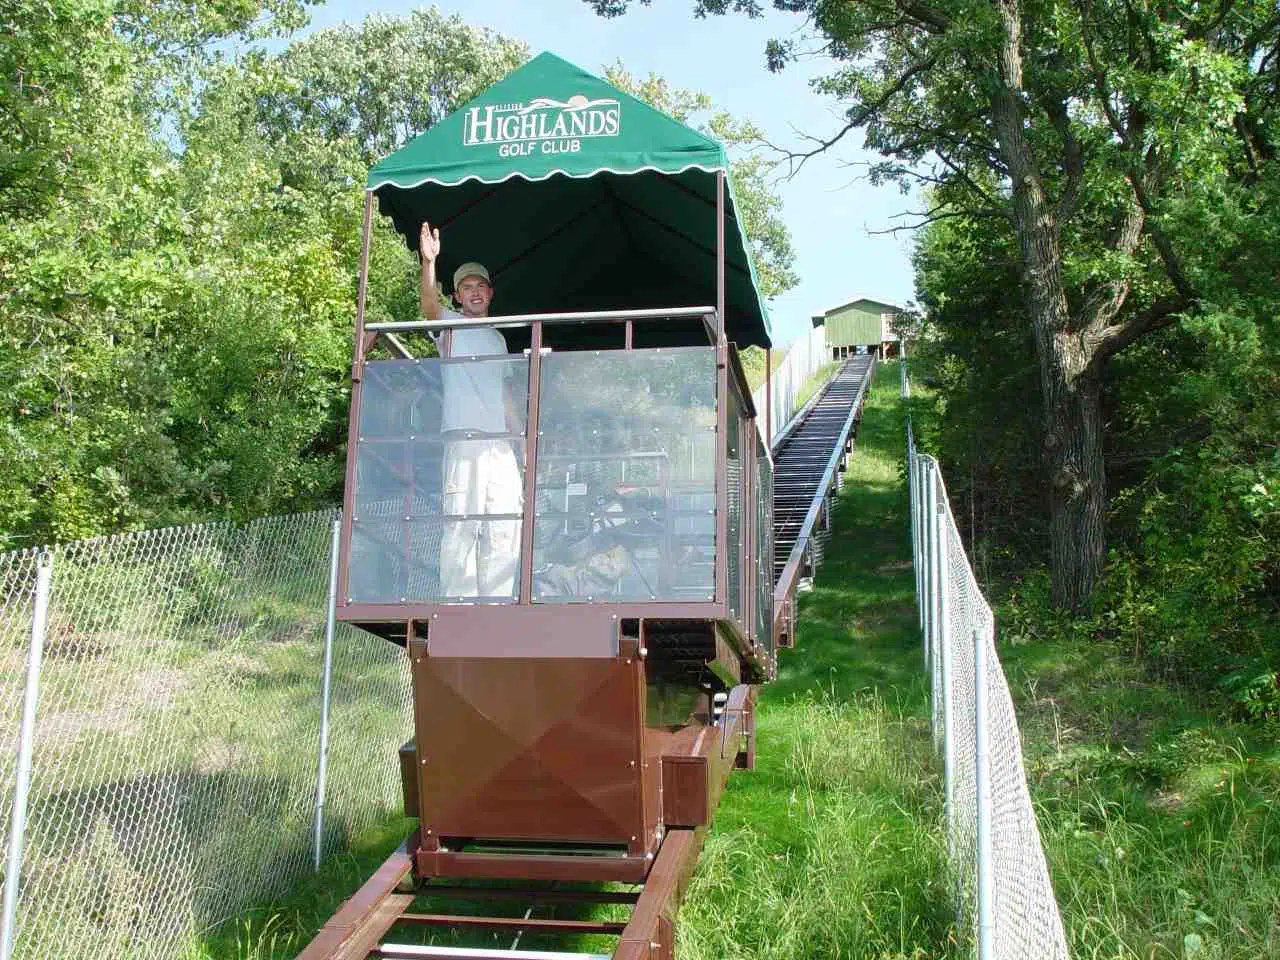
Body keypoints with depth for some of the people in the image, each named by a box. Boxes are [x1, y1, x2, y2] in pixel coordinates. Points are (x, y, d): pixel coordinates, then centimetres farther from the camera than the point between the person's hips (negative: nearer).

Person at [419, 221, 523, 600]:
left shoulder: (497, 338, 25)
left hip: (501, 443, 6)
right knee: (462, 525, -11)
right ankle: (457, 605, -10)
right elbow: (429, 305, -15)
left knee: (505, 528, 0)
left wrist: (523, 439, 18)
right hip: (464, 439, -6)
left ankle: (496, 604, 4)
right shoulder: (451, 326, 8)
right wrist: (428, 262, -31)